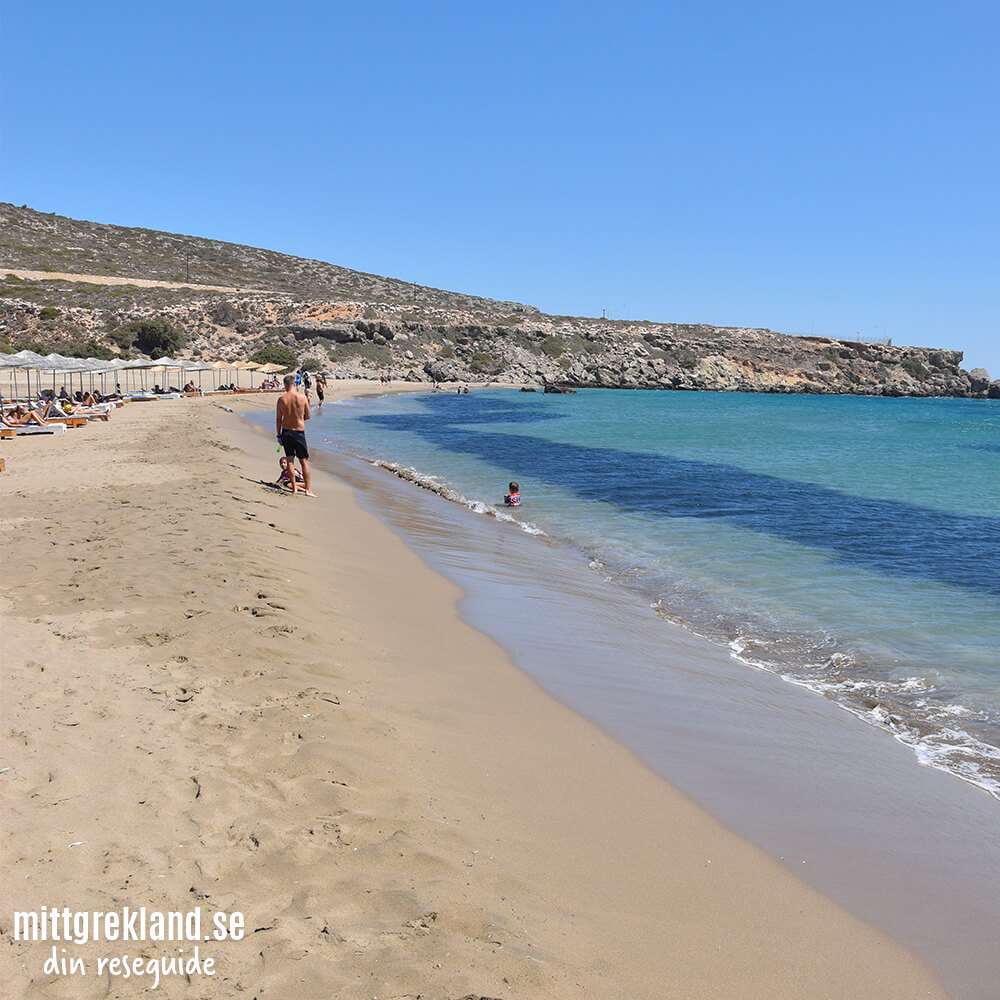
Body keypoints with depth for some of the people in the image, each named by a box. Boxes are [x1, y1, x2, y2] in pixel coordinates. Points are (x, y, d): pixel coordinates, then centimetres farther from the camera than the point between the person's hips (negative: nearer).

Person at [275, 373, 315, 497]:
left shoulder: (281, 399, -4)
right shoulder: (302, 397, -8)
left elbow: (278, 419, -1)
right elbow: (308, 416, 1)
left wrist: (278, 435, 8)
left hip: (286, 431, 2)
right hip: (299, 431, -2)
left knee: (290, 459, 10)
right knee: (304, 461, 4)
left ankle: (294, 487, 10)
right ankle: (308, 489, 2)